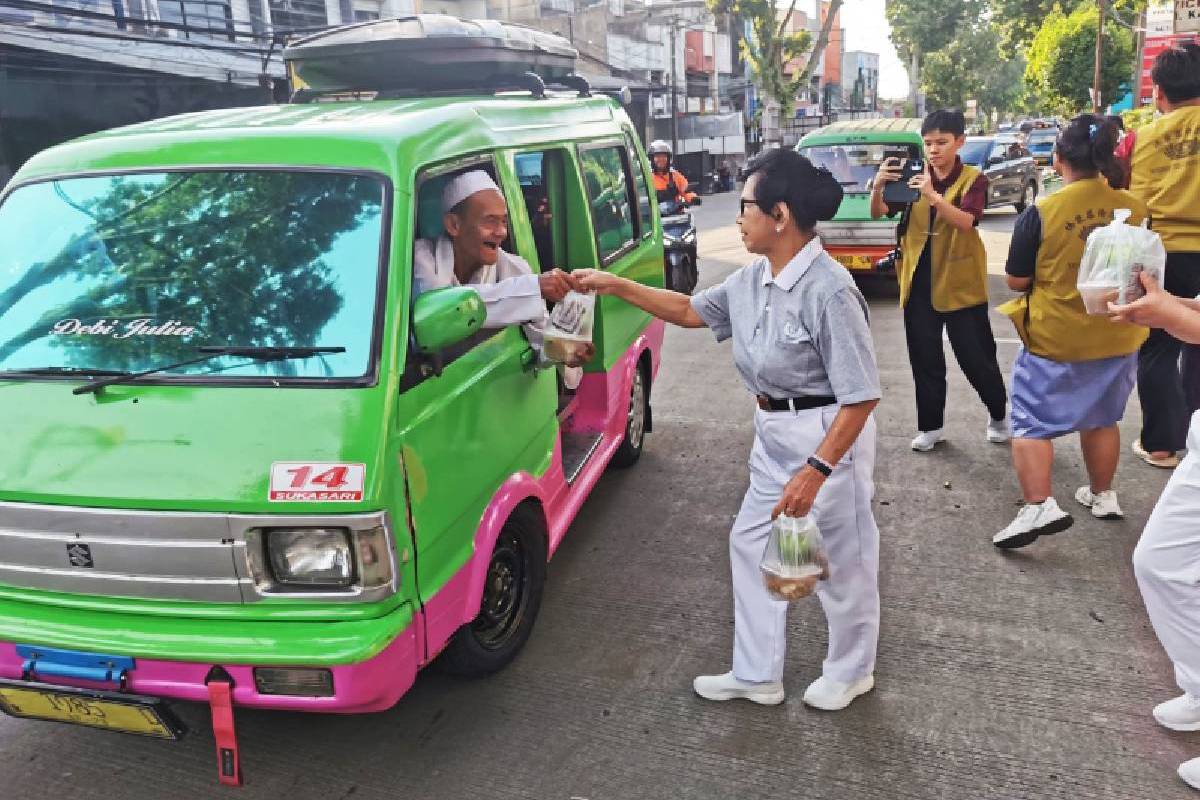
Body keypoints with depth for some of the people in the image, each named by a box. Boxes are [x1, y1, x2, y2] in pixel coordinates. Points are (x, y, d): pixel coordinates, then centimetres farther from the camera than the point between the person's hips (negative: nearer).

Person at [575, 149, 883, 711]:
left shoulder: (828, 291, -25)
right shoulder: (752, 280, 1)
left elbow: (861, 396, -25)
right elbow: (690, 311, 17)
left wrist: (816, 470, -29)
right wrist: (616, 286, 11)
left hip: (828, 438, -9)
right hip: (774, 435, 9)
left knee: (840, 560, 11)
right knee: (750, 544, 16)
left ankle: (851, 672, 37)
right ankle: (756, 675, 32)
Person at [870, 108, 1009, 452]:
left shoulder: (973, 179, -6)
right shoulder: (914, 176, 4)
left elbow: (967, 221, -24)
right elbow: (878, 213, -8)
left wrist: (932, 195, -39)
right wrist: (878, 186, -29)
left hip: (960, 282, -3)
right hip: (918, 281, 3)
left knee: (975, 356, 5)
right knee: (925, 358, 9)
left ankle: (999, 413, 30)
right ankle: (930, 426, 22)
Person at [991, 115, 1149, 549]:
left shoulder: (1041, 213, -18)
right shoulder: (1134, 207, -5)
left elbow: (1016, 280, -9)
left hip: (1054, 338, -4)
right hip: (1116, 338, 5)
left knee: (1032, 423, 4)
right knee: (1101, 418, 22)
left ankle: (1039, 506, -10)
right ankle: (1103, 495, 34)